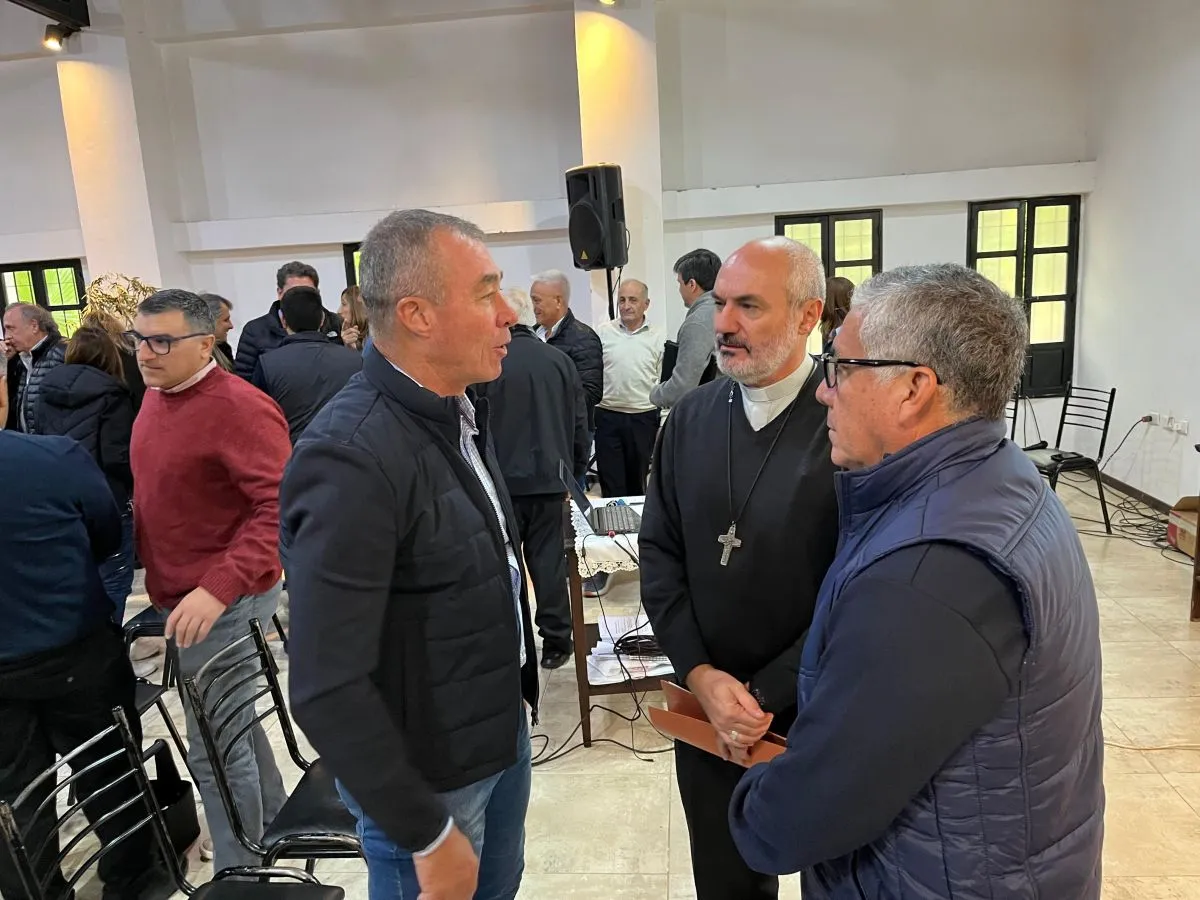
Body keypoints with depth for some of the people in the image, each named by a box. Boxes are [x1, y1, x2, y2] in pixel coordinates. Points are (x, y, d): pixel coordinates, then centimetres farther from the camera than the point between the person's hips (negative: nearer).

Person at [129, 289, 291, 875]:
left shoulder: (239, 407, -19)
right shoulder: (156, 398, 8)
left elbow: (282, 505, -27)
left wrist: (218, 588, -33)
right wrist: (152, 574, 14)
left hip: (224, 601, -9)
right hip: (178, 595, 9)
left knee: (215, 747, 2)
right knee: (233, 724, 22)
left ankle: (239, 870, 22)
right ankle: (273, 825, 42)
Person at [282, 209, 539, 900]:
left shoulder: (462, 410, 0)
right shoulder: (353, 458, -28)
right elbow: (328, 690, -27)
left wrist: (521, 688, 12)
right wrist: (427, 835, -19)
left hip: (504, 730, 8)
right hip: (428, 773, -7)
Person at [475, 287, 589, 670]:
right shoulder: (560, 360, -2)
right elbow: (580, 422, 4)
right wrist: (577, 470, 16)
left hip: (502, 479, -2)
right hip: (551, 478, 2)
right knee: (550, 561, 10)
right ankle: (555, 642, 18)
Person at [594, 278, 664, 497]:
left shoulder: (657, 338, 3)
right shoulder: (603, 333, 2)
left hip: (644, 417, 1)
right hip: (607, 416, 0)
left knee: (637, 482, 12)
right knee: (611, 485, 2)